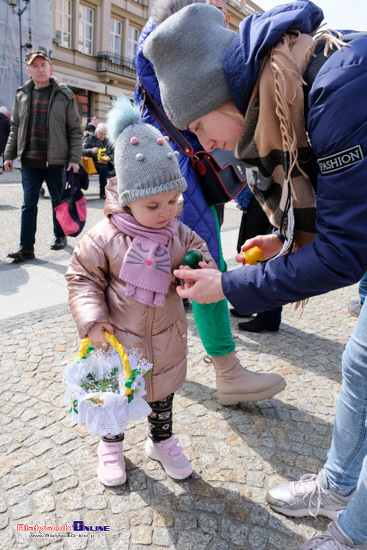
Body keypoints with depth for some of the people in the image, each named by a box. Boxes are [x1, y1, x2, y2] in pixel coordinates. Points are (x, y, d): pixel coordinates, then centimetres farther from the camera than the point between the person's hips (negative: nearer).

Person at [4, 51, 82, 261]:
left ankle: (60, 236, 31)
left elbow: (75, 130, -2)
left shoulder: (64, 95, -1)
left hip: (56, 160, -2)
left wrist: (75, 158, -10)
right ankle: (26, 247, 4)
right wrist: (9, 155, 9)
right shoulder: (22, 95, 9)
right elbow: (15, 128, 15)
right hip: (30, 161, 3)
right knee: (29, 204, 0)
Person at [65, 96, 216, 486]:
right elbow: (82, 277, -10)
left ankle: (162, 441, 48)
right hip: (118, 341, -3)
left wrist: (201, 267, -20)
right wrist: (92, 319, -21)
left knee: (162, 395, 23)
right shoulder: (104, 238, -18)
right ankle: (111, 445, 46)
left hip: (165, 343, 3)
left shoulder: (178, 234, -7)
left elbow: (199, 252, 5)